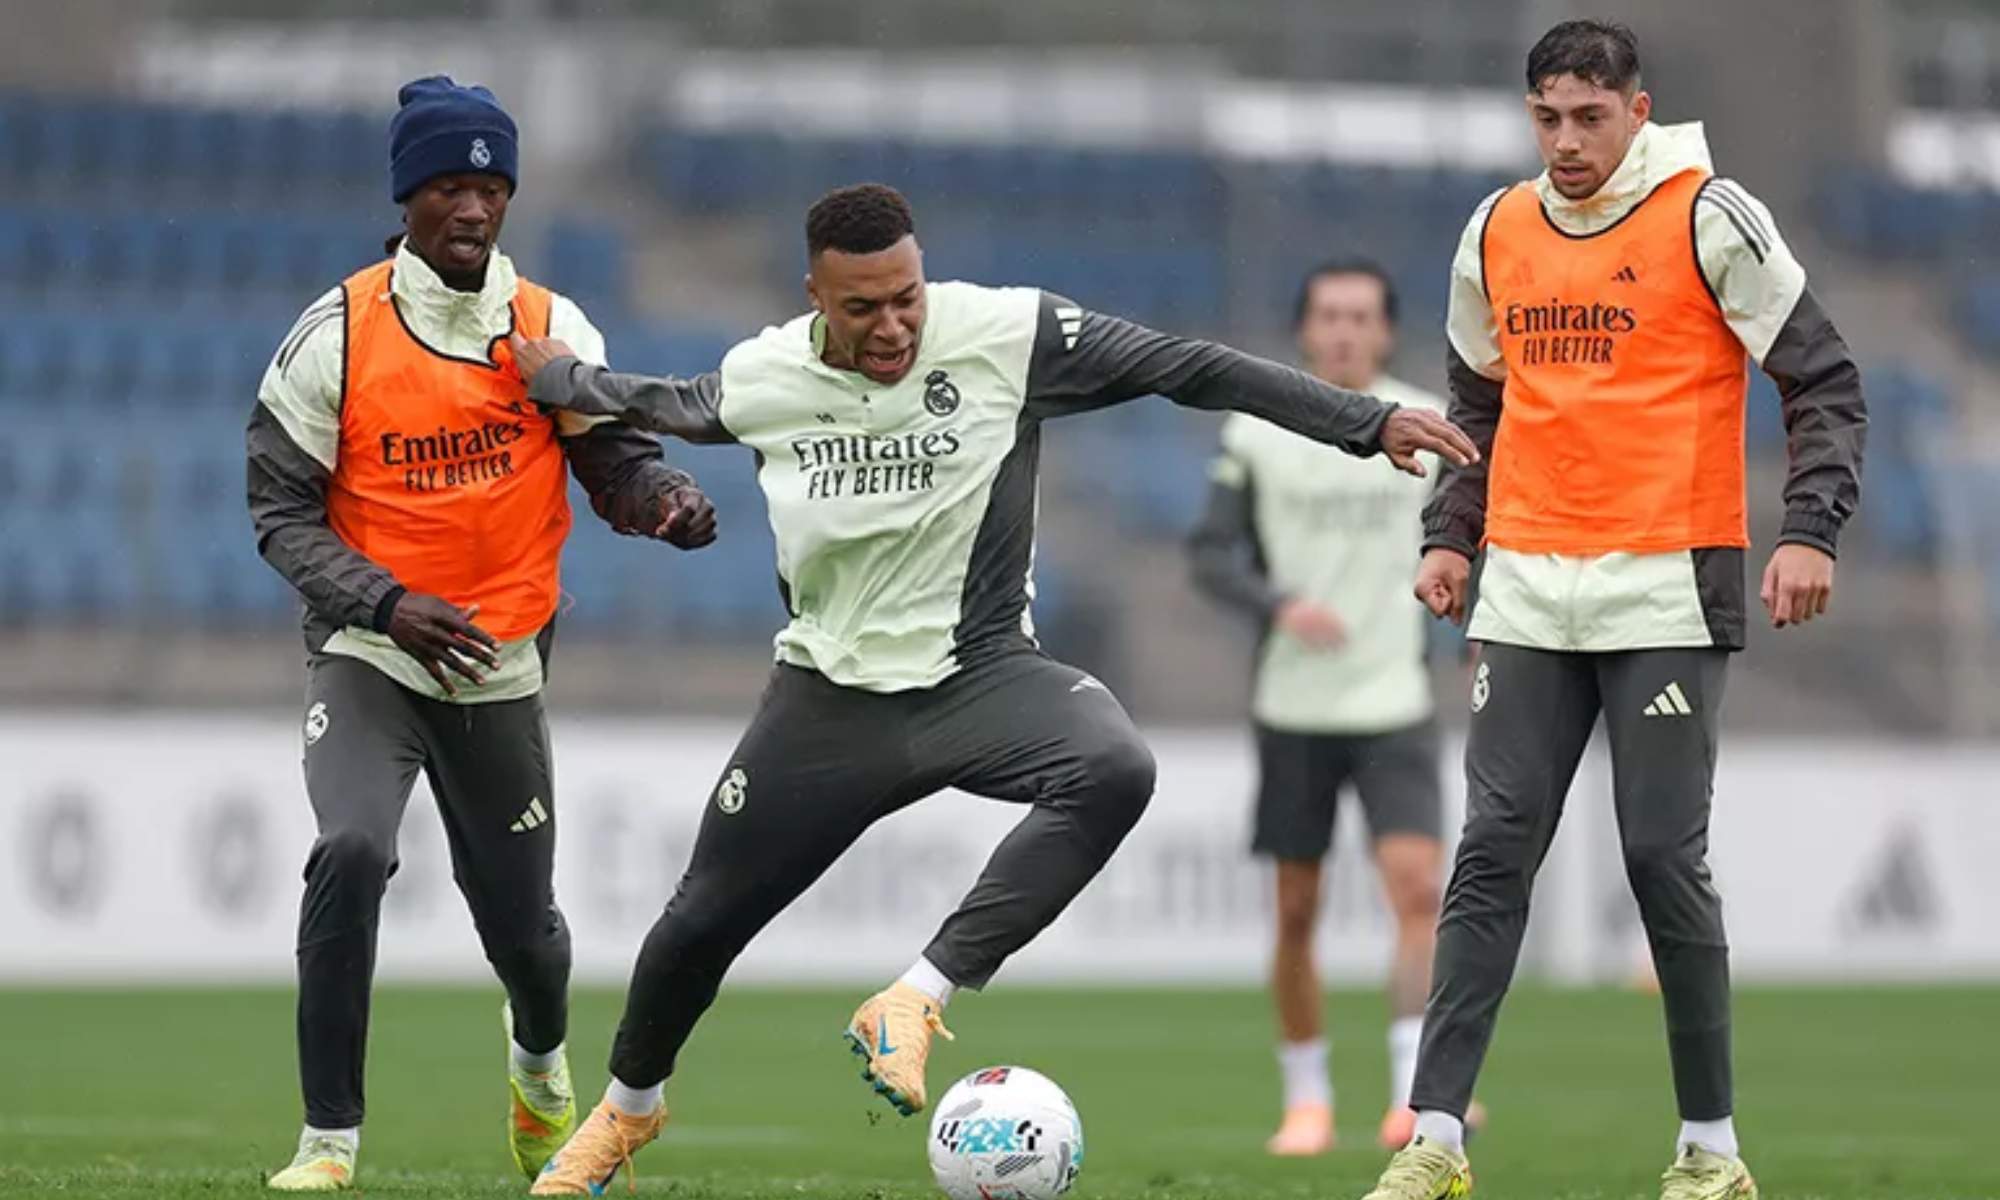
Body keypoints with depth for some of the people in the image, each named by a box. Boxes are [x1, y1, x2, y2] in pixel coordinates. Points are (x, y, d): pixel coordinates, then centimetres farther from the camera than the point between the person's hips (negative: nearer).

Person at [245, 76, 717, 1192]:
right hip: (367, 652, -2)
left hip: (502, 664, 2)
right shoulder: (338, 334, -7)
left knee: (521, 921, 9)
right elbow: (282, 511, -5)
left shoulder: (552, 332, 0)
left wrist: (668, 497, -26)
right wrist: (384, 605, -20)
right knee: (352, 852, -28)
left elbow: (619, 453, -2)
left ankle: (541, 1057, 48)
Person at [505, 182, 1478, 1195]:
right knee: (702, 921, 8)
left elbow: (1194, 370, -15)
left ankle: (912, 1004, -29)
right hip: (831, 694, 2)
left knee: (1114, 772, -34)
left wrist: (1369, 422, -18)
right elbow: (667, 408, 17)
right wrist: (560, 379, 26)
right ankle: (627, 1107, 39)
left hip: (978, 674, -2)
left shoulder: (1007, 335, -17)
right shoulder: (759, 379, -8)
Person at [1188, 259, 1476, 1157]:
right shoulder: (1258, 433, -1)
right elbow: (1210, 554, -4)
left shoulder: (1428, 427, 2)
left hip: (1395, 703, 0)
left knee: (1419, 885, -18)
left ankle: (1414, 1092, -20)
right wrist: (1279, 605, -21)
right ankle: (1307, 1099, 20)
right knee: (1296, 912, 5)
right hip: (1293, 707, 0)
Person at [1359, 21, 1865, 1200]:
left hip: (1665, 589, -4)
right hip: (1528, 592, 4)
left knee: (1666, 860, -3)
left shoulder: (1710, 219, -5)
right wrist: (1449, 534, 13)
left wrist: (1811, 530, -15)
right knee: (1492, 857, -1)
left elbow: (1825, 383, -4)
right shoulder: (1497, 234, 10)